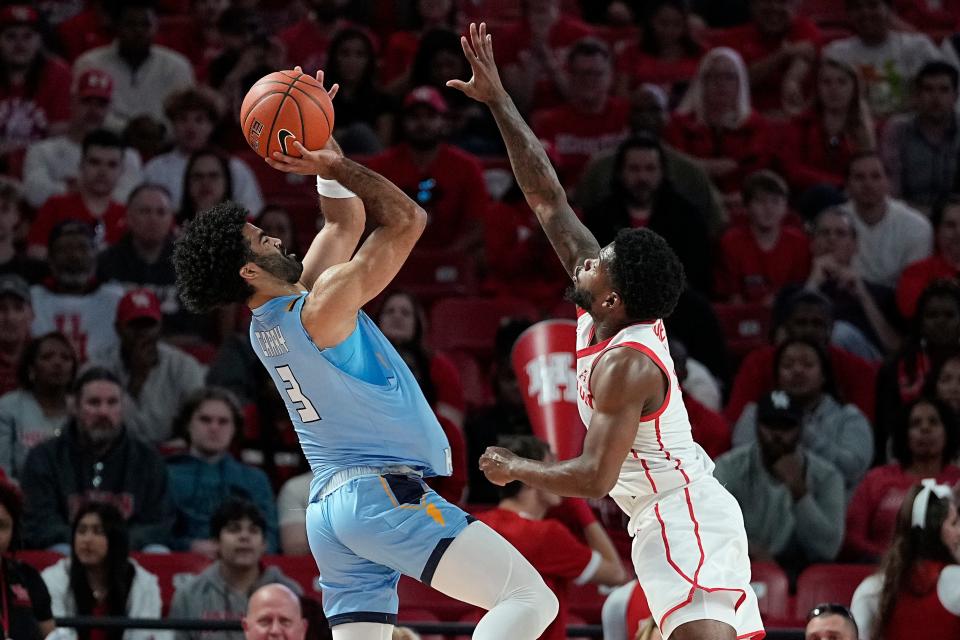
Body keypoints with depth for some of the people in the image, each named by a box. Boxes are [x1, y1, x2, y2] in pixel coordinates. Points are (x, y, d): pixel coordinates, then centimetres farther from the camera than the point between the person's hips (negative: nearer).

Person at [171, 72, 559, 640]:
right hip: (384, 492, -9)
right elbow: (407, 219, -8)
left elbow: (347, 220, 24)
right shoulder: (323, 306, -12)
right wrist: (335, 165, -3)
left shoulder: (268, 326, 13)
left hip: (330, 507, 9)